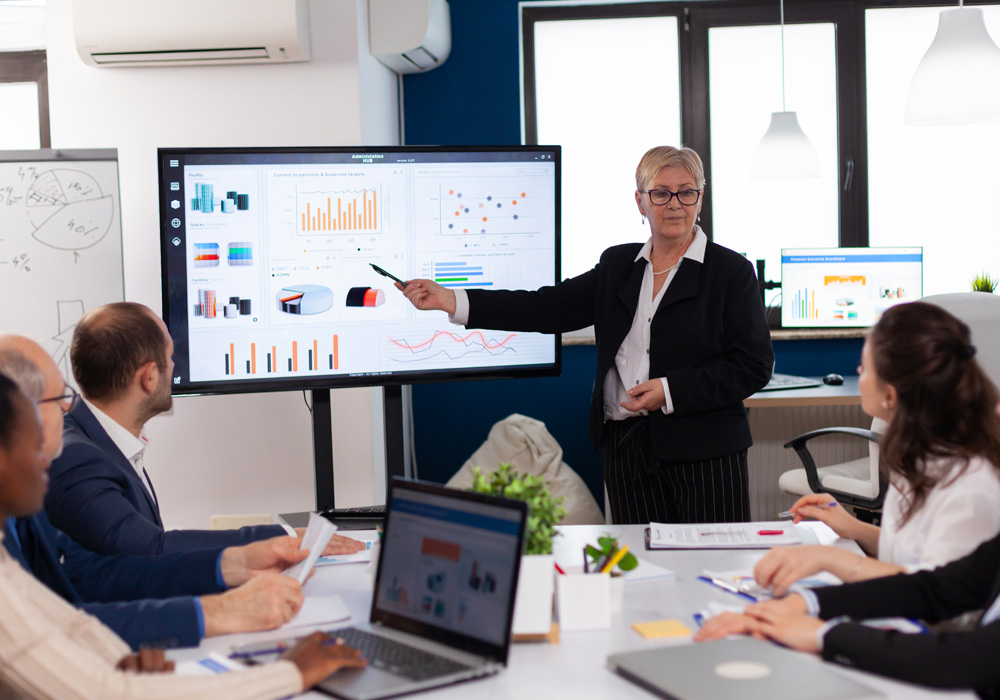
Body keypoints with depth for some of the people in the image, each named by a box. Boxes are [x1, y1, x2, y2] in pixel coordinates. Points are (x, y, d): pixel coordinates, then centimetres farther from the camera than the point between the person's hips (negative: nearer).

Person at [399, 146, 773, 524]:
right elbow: (549, 308, 6)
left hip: (705, 454, -3)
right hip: (627, 448, 4)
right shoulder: (617, 264, 13)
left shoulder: (731, 270, 0)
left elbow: (753, 365, -4)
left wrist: (670, 390, -15)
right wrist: (450, 301, -3)